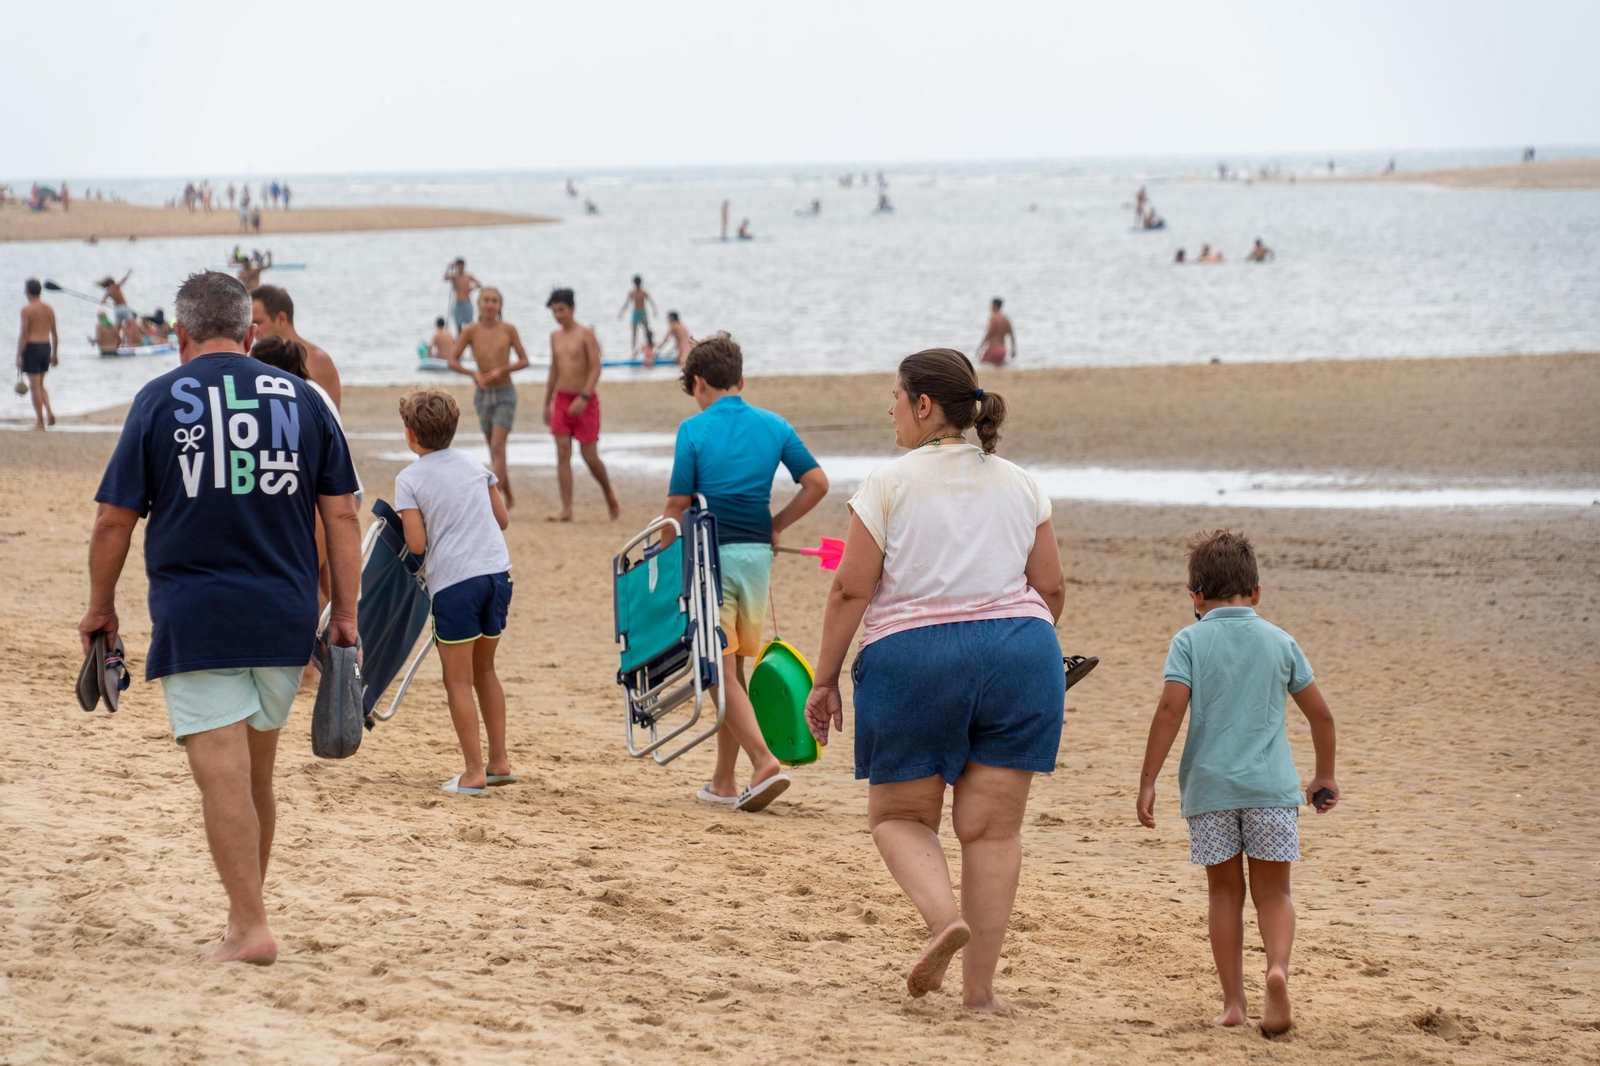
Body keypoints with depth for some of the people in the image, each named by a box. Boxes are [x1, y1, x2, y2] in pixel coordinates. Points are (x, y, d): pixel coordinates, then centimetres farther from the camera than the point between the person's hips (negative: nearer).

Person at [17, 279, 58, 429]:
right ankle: (49, 412, -2)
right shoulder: (49, 309, 7)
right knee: (40, 385, 19)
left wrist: (19, 356, -10)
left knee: (34, 386, 1)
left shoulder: (27, 309, -10)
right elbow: (54, 334, 11)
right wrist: (55, 355, 19)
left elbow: (23, 335, -13)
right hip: (46, 347, 6)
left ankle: (40, 421, 1)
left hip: (32, 347, -6)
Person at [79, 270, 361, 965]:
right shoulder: (301, 399, 6)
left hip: (194, 620, -3)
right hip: (285, 617, 3)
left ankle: (250, 928, -12)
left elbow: (114, 520, 0)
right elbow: (342, 516, 4)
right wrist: (345, 615, 9)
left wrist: (100, 607, 13)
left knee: (222, 776, -6)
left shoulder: (160, 400, -1)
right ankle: (244, 910, 27)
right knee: (257, 773, 17)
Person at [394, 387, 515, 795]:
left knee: (458, 680, 3)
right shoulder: (474, 465, 13)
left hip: (455, 581, -5)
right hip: (497, 571, 5)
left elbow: (417, 544, -9)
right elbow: (503, 519, 18)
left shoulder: (409, 479, -3)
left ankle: (474, 772, 0)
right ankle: (499, 761, 20)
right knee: (484, 669, 20)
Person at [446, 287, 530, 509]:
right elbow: (451, 360, -3)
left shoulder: (508, 330, -5)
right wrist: (473, 373, -19)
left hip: (505, 393, -3)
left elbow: (524, 360, 0)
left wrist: (502, 369, -17)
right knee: (494, 450, 13)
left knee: (498, 447, -14)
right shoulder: (471, 331, -4)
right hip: (482, 395, 3)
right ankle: (509, 496, 30)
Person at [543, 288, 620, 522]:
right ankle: (566, 509, -8)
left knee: (590, 456, -3)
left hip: (585, 401, -5)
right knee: (562, 453, -6)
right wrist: (547, 403, 19)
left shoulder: (586, 334, -8)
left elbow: (596, 368, -14)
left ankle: (610, 496, 22)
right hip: (561, 399, 5)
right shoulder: (555, 336, 11)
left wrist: (584, 397, -24)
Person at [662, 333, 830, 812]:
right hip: (757, 555, 5)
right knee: (734, 668, 14)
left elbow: (677, 506, -8)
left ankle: (764, 762, -20)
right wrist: (776, 526, 13)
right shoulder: (773, 426, 5)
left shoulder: (694, 430, -7)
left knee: (722, 669, -3)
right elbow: (817, 483, 3)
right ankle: (724, 781, 18)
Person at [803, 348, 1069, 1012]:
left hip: (913, 659, -3)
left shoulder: (890, 484, -4)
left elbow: (851, 590, -6)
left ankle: (944, 917, -15)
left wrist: (825, 679, 1)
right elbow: (1050, 589, 9)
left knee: (900, 814, 12)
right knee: (992, 825, 5)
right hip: (1018, 653, 3)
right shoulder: (1020, 486, 9)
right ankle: (979, 985, 4)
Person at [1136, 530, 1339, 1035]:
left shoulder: (1189, 642, 1)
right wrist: (1325, 775, 26)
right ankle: (1278, 967, -20)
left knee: (1225, 890, 11)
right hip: (1270, 785, 1)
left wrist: (1147, 780, -7)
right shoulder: (1280, 642, 9)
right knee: (1272, 891, 7)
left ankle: (1233, 1000, 8)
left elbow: (1170, 709, -10)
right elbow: (1320, 713, 12)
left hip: (1209, 785, -1)